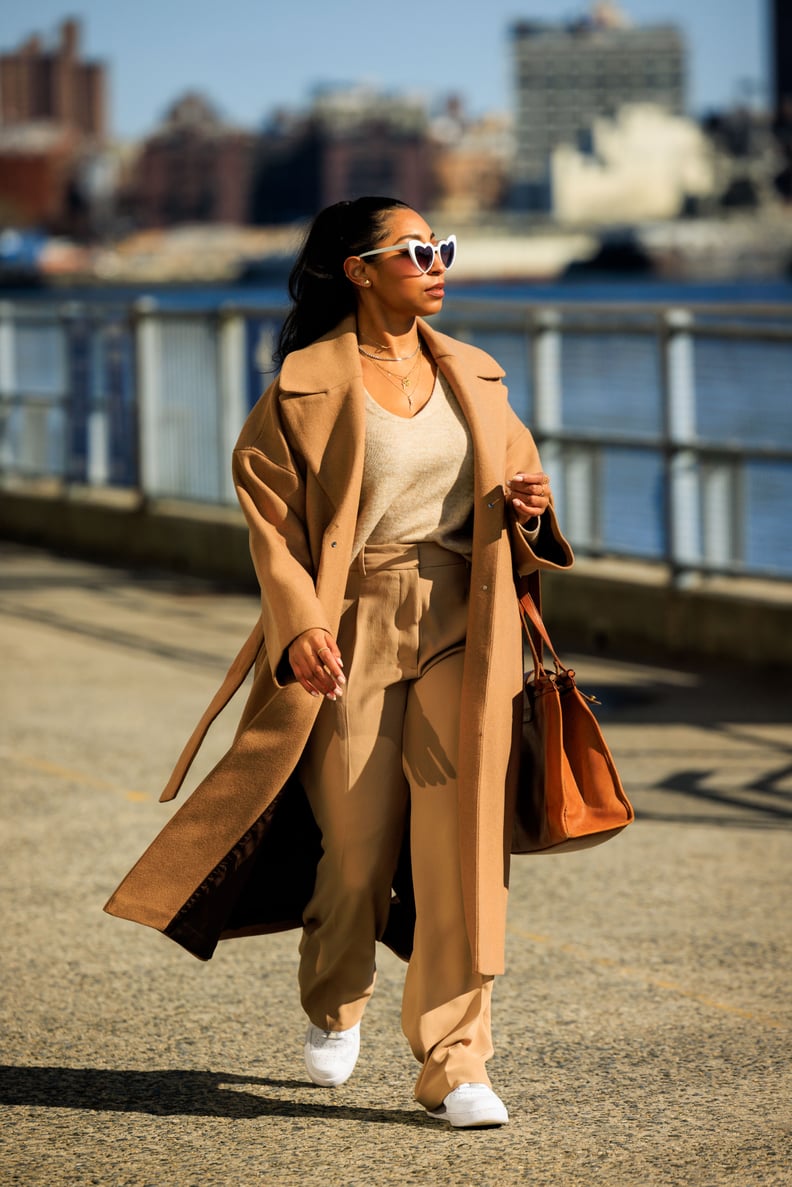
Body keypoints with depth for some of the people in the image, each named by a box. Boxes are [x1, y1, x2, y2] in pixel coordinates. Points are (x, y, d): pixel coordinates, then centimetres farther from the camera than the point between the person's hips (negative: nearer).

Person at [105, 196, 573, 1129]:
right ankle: (334, 1009, 36)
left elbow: (513, 472, 20)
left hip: (463, 632, 3)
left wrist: (526, 508, -4)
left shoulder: (473, 376, 10)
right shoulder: (307, 385, -5)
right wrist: (300, 625, -19)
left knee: (461, 844, -6)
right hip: (355, 632, -3)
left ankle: (454, 1066, -1)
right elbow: (270, 515, -7)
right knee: (357, 844, 6)